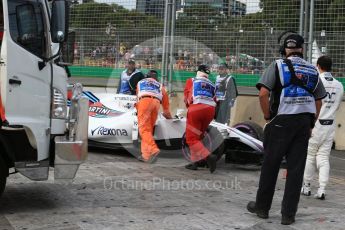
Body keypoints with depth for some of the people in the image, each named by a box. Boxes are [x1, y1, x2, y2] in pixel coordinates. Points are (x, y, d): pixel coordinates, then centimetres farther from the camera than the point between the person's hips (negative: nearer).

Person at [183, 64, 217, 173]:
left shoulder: (191, 81, 17)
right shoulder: (212, 85, 26)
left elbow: (187, 97, 12)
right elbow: (214, 100, 20)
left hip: (196, 108, -4)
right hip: (211, 110, 4)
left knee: (191, 138, -2)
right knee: (198, 136, 18)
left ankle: (208, 156, -20)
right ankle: (195, 162, 13)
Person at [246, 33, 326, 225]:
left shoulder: (278, 65, -1)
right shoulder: (312, 70, 11)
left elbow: (263, 94, -12)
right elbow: (319, 101, 13)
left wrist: (268, 117, -1)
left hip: (281, 121, -3)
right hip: (304, 122, 3)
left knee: (270, 165, 7)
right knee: (296, 168, 5)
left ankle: (262, 207, 18)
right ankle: (289, 214, 7)